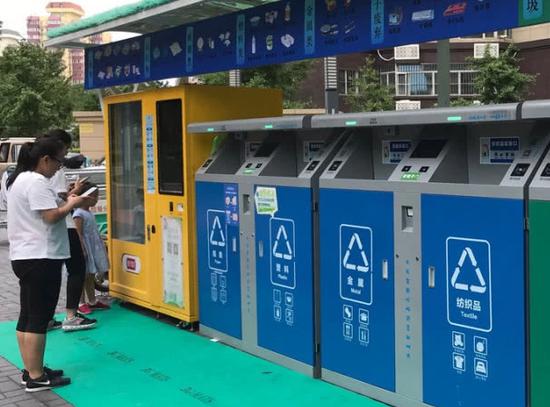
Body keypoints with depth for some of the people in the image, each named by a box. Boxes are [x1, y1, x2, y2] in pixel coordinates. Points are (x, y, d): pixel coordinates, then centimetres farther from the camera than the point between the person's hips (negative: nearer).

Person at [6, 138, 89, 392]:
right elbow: (51, 216, -22)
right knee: (39, 318, -6)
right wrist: (72, 204, -7)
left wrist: (66, 203, 11)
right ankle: (36, 377, -1)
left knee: (28, 316, 13)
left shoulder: (20, 180, 16)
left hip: (25, 257, 11)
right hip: (41, 258, -11)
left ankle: (31, 371, 20)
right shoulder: (36, 182, -16)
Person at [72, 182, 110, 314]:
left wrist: (99, 246, 18)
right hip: (85, 248, -8)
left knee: (91, 276, 15)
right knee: (83, 276, -1)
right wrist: (82, 250, -23)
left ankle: (92, 301, 23)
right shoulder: (79, 214, -14)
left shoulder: (90, 213, 13)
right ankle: (81, 303, 6)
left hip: (94, 248, 8)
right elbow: (78, 234, -19)